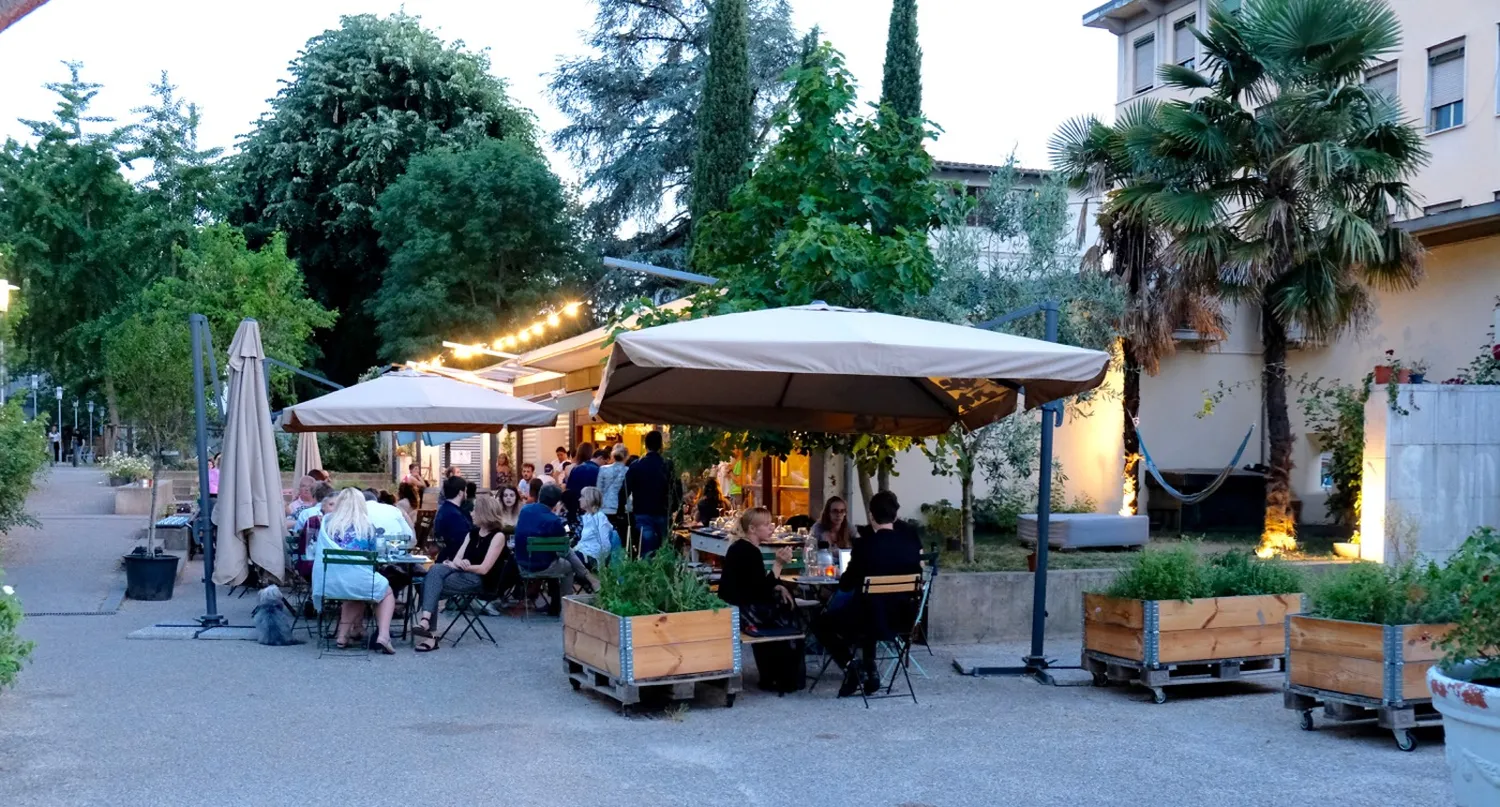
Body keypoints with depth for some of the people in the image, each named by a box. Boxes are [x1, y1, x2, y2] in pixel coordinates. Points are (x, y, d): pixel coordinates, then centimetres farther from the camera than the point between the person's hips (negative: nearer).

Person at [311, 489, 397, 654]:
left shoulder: (327, 522, 11)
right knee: (387, 593, 24)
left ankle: (343, 635, 15)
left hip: (328, 582, 4)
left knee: (356, 596, 34)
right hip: (357, 580, -3)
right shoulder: (366, 525, 4)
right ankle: (383, 636, 2)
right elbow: (373, 553, 19)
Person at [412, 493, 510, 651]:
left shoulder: (498, 536, -7)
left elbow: (484, 569, -14)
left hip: (480, 580, -6)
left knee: (431, 585, -24)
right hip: (462, 573, 6)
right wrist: (456, 563, -15)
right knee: (435, 571, -26)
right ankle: (425, 621, -37)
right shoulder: (473, 532, 16)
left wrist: (461, 565, -12)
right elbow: (457, 559, 8)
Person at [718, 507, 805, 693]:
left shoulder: (744, 547, 12)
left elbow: (759, 583, 21)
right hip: (738, 608, -10)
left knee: (786, 608, 11)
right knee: (784, 621, -5)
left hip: (741, 602, 10)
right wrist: (778, 564, -27)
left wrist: (779, 587, 6)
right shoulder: (748, 551, -20)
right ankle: (783, 679, 8)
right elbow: (762, 590, -24)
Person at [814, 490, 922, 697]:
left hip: (871, 617, -5)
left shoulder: (865, 544, -16)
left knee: (821, 624, 19)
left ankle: (851, 668, 2)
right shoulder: (912, 544, -3)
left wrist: (855, 576, 15)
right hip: (903, 617, 6)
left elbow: (846, 585, -8)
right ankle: (868, 670, 28)